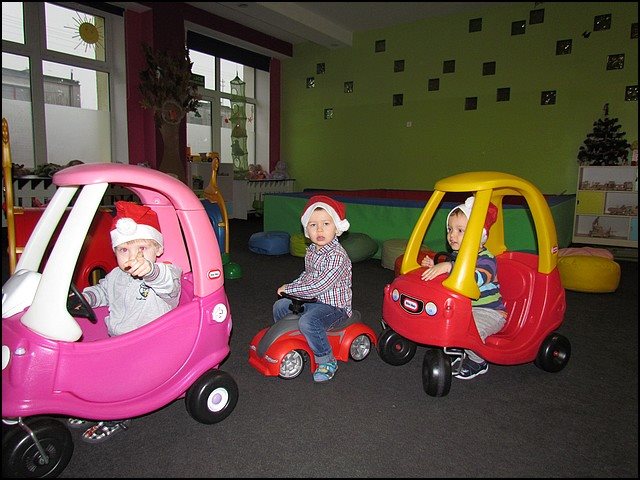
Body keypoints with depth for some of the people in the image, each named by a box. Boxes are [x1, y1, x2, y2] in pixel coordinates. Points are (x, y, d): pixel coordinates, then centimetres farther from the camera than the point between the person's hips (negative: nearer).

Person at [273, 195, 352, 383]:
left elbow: (319, 286, -29)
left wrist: (288, 288, -19)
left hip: (334, 305, -9)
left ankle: (327, 361, -12)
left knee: (308, 321, -32)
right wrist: (292, 286, 3)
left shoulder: (337, 255, -25)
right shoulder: (311, 251, 4)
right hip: (312, 300, 9)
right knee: (280, 306, 11)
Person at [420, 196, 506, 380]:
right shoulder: (455, 255, 5)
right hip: (461, 308, 8)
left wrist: (448, 267, -52)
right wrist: (434, 266, -3)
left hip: (488, 311, -8)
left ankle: (478, 362, -1)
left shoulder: (486, 259, -21)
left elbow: (477, 278, -44)